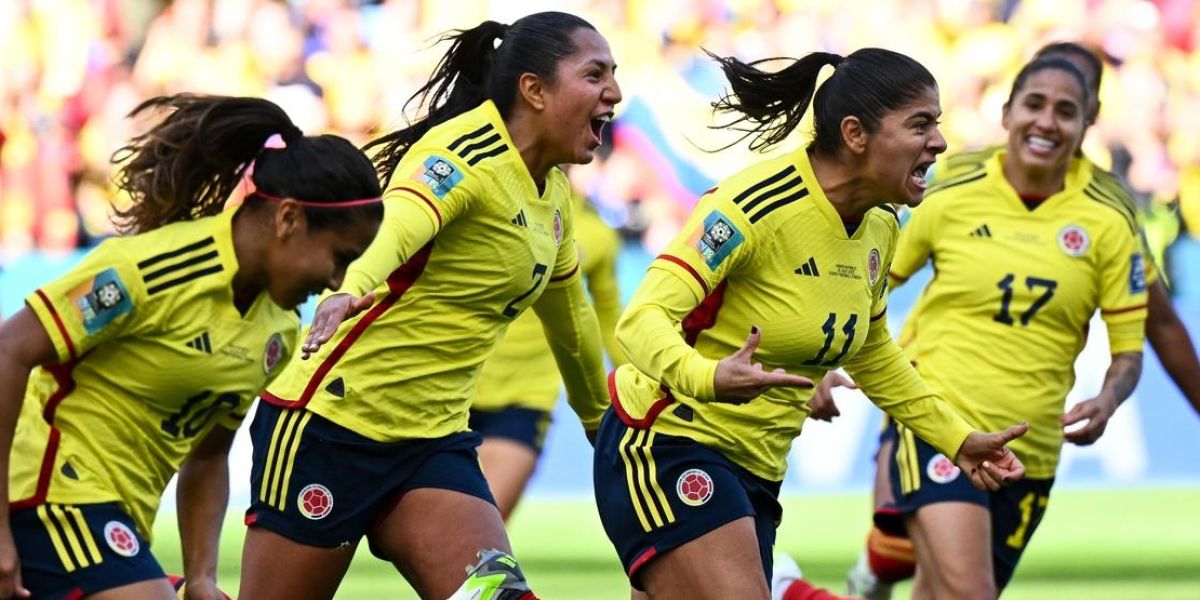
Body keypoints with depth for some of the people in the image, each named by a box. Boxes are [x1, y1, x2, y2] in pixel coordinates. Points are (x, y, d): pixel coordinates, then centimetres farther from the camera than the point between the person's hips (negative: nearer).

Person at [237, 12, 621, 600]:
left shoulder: (555, 195, 10)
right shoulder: (464, 156, -16)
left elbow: (569, 317, 29)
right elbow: (396, 224, -38)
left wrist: (599, 417, 41)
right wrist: (354, 288, -59)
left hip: (432, 441, 7)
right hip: (332, 423, -7)